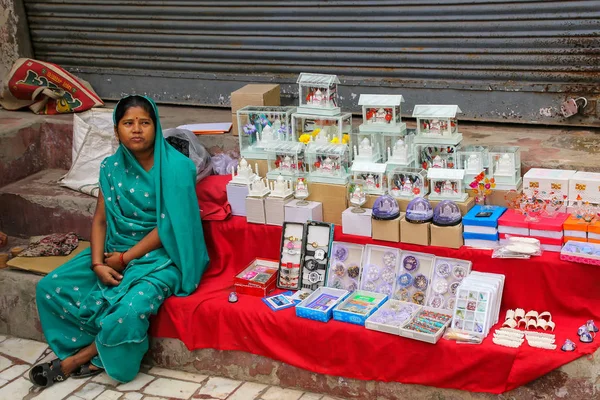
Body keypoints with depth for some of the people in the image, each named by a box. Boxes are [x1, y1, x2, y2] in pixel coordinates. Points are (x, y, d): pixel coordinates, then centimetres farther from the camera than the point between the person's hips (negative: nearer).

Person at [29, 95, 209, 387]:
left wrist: (125, 258, -16)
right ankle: (100, 352, 0)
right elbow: (100, 220, 4)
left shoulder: (176, 167, -14)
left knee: (131, 308, -33)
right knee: (49, 288, -8)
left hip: (160, 255, -6)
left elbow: (169, 225, -17)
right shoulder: (111, 168, 3)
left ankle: (78, 359, -6)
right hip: (115, 249, 6)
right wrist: (98, 263, -12)